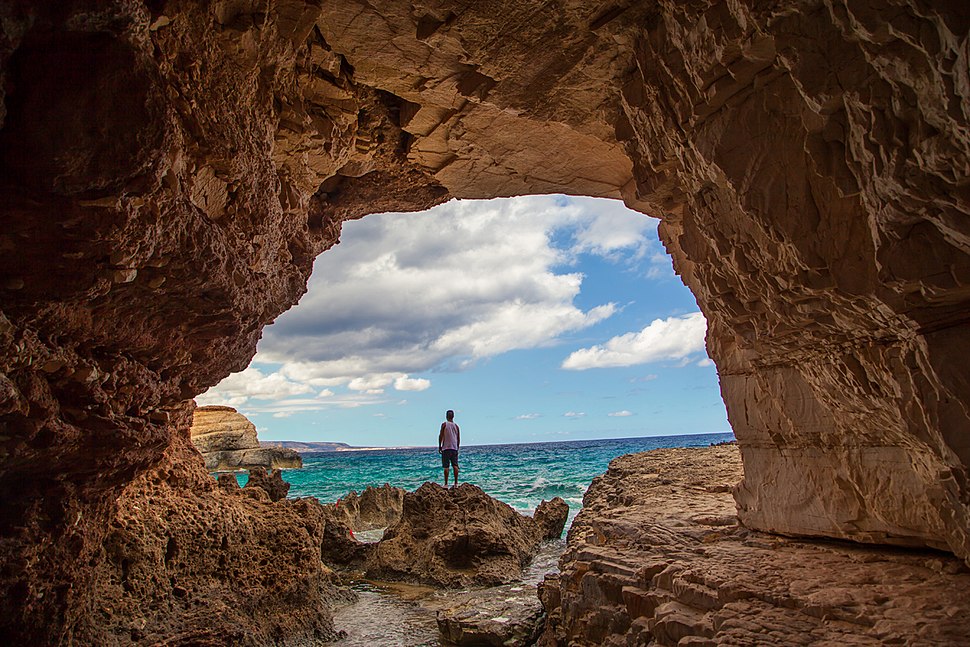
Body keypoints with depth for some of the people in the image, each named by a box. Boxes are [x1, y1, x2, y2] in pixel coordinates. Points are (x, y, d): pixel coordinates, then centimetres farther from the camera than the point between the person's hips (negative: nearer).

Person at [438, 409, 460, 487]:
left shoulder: (444, 424, -3)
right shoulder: (456, 426, 10)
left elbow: (441, 436, -5)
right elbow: (458, 438, 12)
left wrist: (439, 446, 3)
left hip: (446, 448, -4)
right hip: (454, 448, 4)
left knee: (446, 466, -4)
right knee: (455, 466, 4)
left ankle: (446, 484, -7)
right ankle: (456, 483, 3)